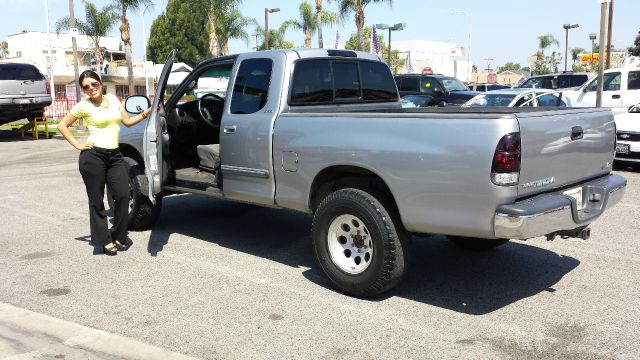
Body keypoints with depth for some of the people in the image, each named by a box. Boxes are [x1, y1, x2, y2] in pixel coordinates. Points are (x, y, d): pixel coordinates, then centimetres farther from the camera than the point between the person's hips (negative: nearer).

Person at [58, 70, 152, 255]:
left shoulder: (113, 99, 12)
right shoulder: (84, 105, -2)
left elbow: (127, 121, 17)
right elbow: (62, 125, 4)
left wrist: (148, 112, 8)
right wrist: (77, 144, -3)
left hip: (114, 156, 4)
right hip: (93, 156, -4)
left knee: (123, 195, -2)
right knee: (96, 200, 2)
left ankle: (119, 236, 14)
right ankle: (105, 240, 13)